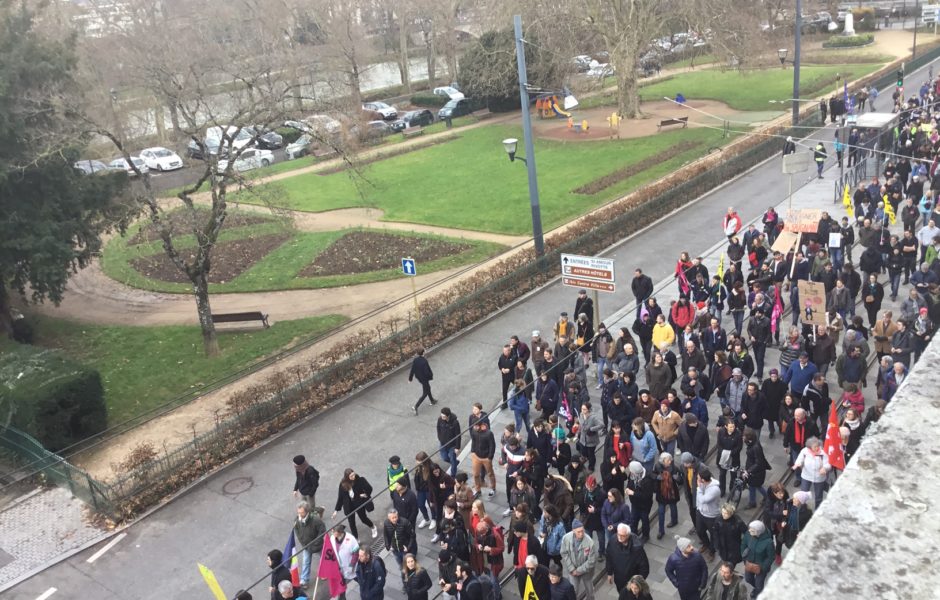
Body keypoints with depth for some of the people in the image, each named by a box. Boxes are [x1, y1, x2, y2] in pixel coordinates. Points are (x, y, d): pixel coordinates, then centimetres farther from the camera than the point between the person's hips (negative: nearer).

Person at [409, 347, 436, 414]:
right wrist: (431, 376, -6)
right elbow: (427, 371, -26)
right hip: (424, 379, -7)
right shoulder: (424, 361, -32)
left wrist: (410, 378, 8)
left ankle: (432, 400, 50)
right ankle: (416, 407, 3)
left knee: (428, 388, 29)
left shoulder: (415, 360, -13)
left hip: (419, 378, 7)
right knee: (425, 393, 8)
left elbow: (412, 370, -5)